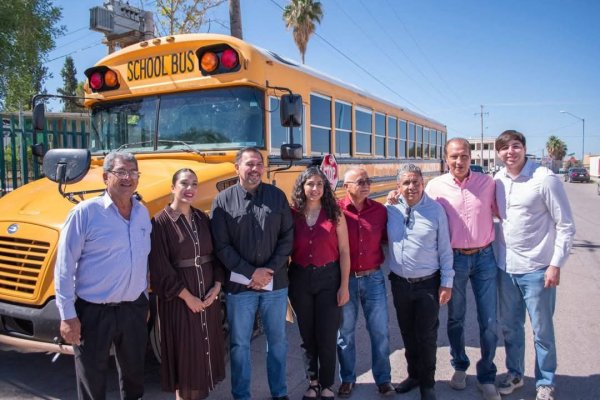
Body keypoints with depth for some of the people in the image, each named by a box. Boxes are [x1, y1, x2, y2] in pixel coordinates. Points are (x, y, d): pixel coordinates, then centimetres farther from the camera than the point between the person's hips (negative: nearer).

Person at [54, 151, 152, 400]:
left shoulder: (142, 213, 4)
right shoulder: (85, 213, -13)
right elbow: (64, 267, -11)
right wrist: (67, 315, -11)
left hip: (133, 309, 5)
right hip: (93, 312, -4)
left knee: (134, 372, 21)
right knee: (91, 380, 11)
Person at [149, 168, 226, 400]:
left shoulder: (202, 219, 6)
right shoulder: (160, 222, -10)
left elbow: (217, 254, 8)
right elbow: (160, 268, -14)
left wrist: (217, 286, -6)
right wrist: (187, 296, -15)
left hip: (208, 294, 6)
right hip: (179, 298, -5)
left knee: (208, 344, 13)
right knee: (183, 348, 4)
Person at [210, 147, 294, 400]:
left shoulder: (277, 196, 2)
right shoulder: (223, 201, -4)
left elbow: (287, 237, 1)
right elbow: (221, 246, -7)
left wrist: (271, 270, -10)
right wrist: (251, 273, -13)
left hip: (275, 283, 2)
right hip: (239, 285, -2)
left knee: (277, 339, 14)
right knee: (239, 343, 10)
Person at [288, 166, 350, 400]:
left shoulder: (335, 215, -3)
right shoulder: (292, 215, -1)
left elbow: (344, 252, -3)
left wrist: (344, 286, -6)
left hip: (328, 278, -1)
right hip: (300, 279, 2)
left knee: (327, 336, 5)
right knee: (307, 335, 13)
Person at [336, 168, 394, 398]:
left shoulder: (379, 210, 0)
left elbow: (388, 238, 7)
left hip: (373, 278, 2)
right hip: (345, 279, -2)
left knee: (379, 331, 11)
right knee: (345, 332, 13)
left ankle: (383, 379, 30)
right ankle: (347, 379, 32)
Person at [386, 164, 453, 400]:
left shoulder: (435, 209, -8)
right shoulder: (390, 210, -2)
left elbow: (445, 249, -5)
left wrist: (447, 283, -5)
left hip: (428, 284, -2)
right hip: (399, 283, 3)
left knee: (426, 336, 7)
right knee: (407, 334, 17)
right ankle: (414, 374, 37)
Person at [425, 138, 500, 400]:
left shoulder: (487, 183, -1)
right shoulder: (435, 186, -5)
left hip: (484, 258, 1)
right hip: (454, 259, 0)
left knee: (489, 321, 6)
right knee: (455, 318, 14)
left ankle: (486, 377, 25)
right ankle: (459, 366, 37)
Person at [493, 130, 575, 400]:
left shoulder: (545, 178, -12)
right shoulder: (498, 180, 2)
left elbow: (566, 226, -10)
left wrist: (556, 264, -12)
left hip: (536, 269, -5)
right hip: (505, 267, 5)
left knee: (542, 331, 10)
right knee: (510, 326, 18)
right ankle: (514, 374, 37)